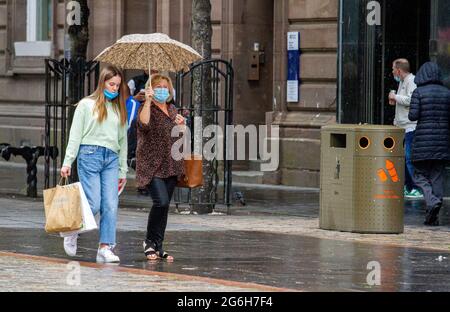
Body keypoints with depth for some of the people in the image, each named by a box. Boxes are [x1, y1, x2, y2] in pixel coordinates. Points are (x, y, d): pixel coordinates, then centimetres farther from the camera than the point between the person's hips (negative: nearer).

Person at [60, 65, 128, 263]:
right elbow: (75, 135, 3)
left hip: (111, 158, 4)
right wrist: (68, 161, -6)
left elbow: (122, 140, 21)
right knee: (94, 204, -11)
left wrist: (123, 170, 16)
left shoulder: (119, 109, 19)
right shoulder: (86, 105, 6)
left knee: (111, 205, -7)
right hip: (90, 155, -4)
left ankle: (106, 248, -8)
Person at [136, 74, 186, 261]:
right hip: (152, 166, -7)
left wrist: (181, 126, 7)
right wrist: (148, 101, -31)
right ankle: (150, 242, -4)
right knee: (161, 202, -20)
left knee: (164, 206, 6)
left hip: (170, 166, 7)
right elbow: (144, 123, -27)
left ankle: (158, 247, 11)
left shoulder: (172, 110, 17)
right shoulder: (147, 108, -5)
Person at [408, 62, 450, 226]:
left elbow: (413, 115, -11)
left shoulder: (419, 92, -5)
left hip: (424, 138, -3)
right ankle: (433, 217, 5)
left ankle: (432, 201, -20)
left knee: (420, 175, 7)